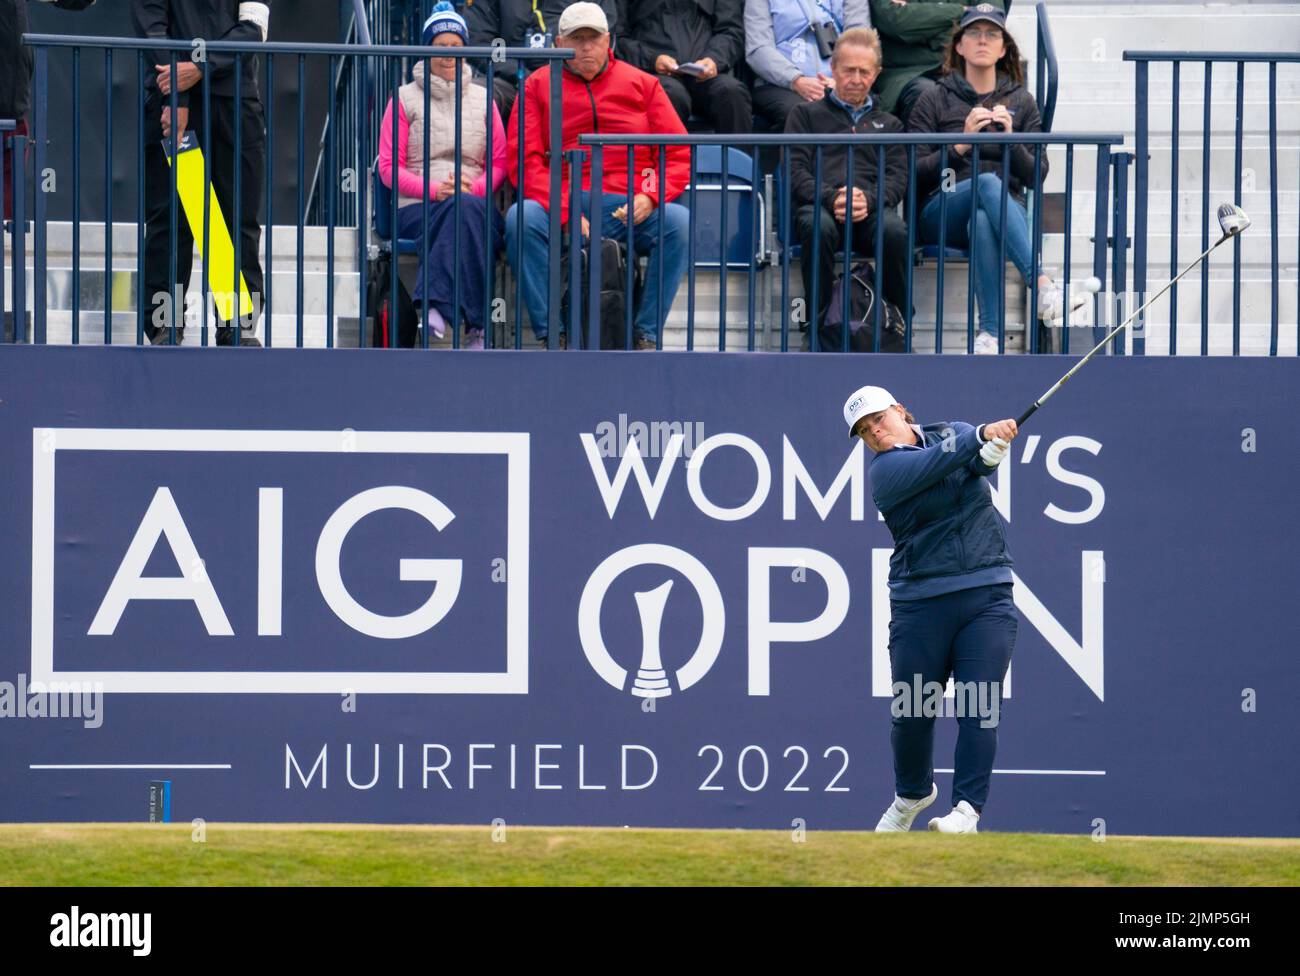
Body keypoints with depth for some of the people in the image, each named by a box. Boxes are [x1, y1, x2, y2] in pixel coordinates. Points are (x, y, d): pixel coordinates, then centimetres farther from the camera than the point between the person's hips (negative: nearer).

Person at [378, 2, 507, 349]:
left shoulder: (482, 99, 20)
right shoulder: (406, 98, 13)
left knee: (466, 211, -38)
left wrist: (473, 188, -7)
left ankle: (436, 304, -49)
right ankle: (475, 326, -49)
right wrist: (435, 190, -11)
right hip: (417, 207, -2)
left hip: (475, 202, 2)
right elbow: (389, 167, 6)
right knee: (460, 212, -38)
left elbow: (500, 163, 15)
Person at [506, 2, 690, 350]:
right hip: (563, 206, -1)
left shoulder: (642, 84, 15)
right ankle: (550, 334, -26)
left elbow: (680, 154, 10)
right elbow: (524, 159, 2)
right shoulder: (538, 86, 13)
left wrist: (651, 197, -11)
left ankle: (646, 336, -22)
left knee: (679, 221, -30)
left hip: (630, 207, 1)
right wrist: (565, 211, -13)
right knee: (520, 217, -33)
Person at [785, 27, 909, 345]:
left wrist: (869, 199, -10)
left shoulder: (888, 124, 31)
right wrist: (830, 199, -12)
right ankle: (819, 320, -30)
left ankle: (896, 318, -22)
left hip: (870, 211, 1)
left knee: (895, 230, -37)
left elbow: (899, 177, 14)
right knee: (818, 227, -41)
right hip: (818, 205, -1)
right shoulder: (807, 114, 25)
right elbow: (795, 170, 10)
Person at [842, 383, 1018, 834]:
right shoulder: (887, 469, -1)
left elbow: (979, 457, -10)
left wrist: (993, 441, -33)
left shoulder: (951, 433, 11)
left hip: (987, 598, 1)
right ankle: (913, 793, 32)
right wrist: (981, 437, -33)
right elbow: (934, 463, -20)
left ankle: (967, 810, -13)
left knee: (979, 707, -11)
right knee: (912, 712, 5)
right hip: (921, 605, -1)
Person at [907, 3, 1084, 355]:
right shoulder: (936, 100, 9)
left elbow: (1037, 176, 9)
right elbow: (915, 174, 1)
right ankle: (1043, 286, -53)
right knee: (989, 183, -38)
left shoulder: (1021, 102, 15)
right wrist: (961, 144, -12)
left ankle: (990, 333, -45)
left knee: (984, 221, -39)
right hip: (942, 215, -1)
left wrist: (1011, 140, -9)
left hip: (1007, 208, 2)